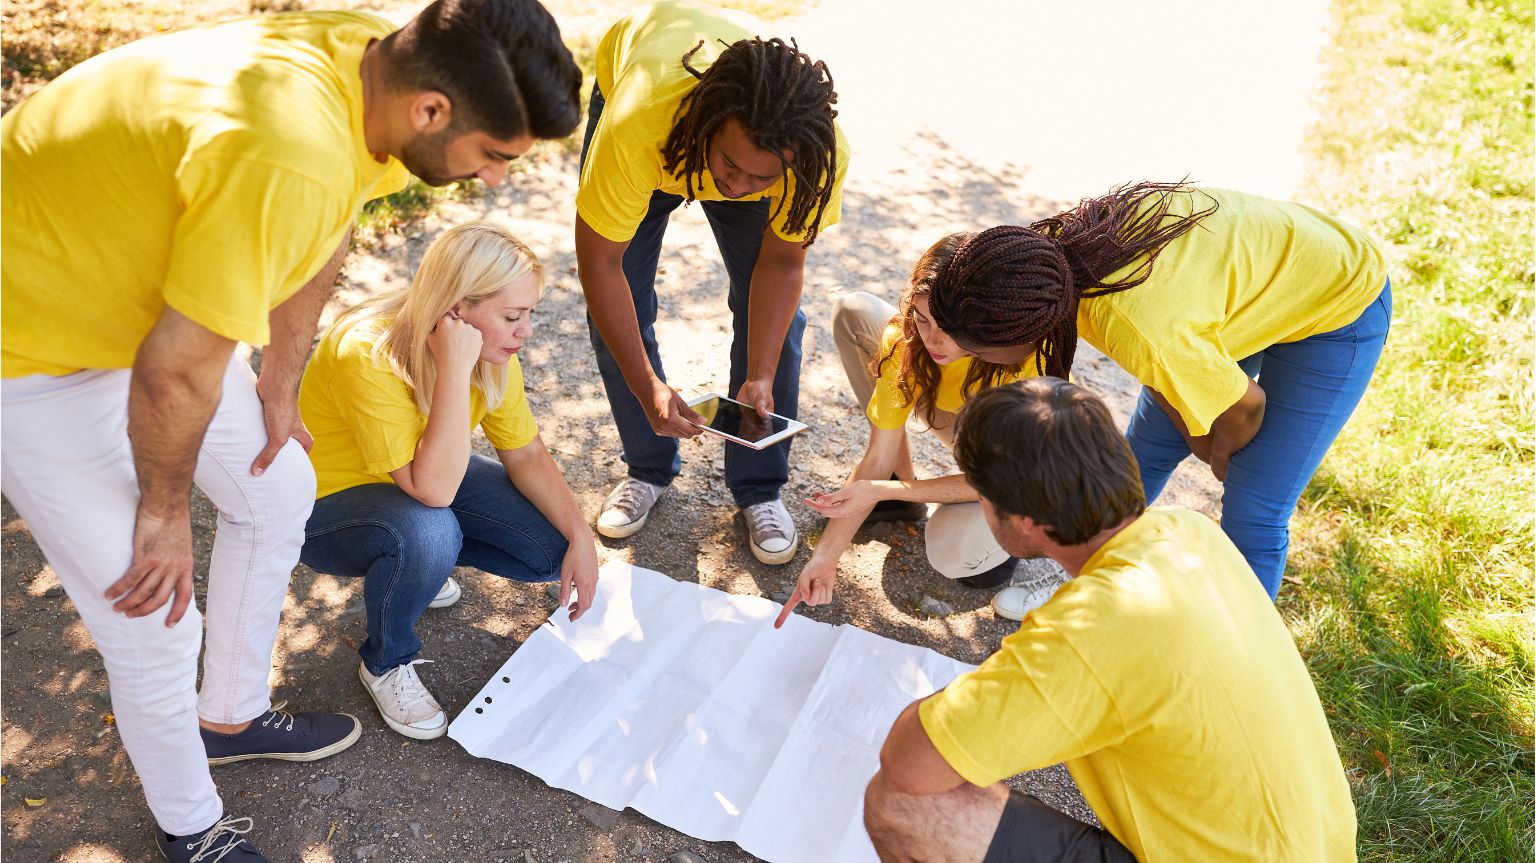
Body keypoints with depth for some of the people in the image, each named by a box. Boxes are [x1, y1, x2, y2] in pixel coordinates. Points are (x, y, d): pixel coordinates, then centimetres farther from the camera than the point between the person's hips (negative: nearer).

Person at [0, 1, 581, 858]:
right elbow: (175, 371, -29)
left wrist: (280, 389, 11)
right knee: (155, 622, 1)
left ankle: (232, 717, 40)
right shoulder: (285, 160, -40)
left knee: (279, 492, 17)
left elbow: (325, 240, 4)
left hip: (152, 298, 8)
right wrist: (165, 511, -11)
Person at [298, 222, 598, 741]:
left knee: (552, 550, -10)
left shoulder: (489, 348, -14)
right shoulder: (367, 356, -35)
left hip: (423, 477, 6)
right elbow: (432, 489, -39)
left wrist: (581, 538, -15)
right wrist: (454, 369, -43)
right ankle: (386, 664, -6)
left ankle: (412, 560, 15)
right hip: (328, 502, -6)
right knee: (427, 534, -38)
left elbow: (526, 454, -5)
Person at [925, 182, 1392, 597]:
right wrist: (1196, 437, 1)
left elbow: (1246, 406, -22)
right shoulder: (1052, 247, -23)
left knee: (1252, 514, -7)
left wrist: (1222, 457, -1)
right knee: (1144, 453, 13)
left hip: (1339, 306, -7)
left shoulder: (1145, 335, -45)